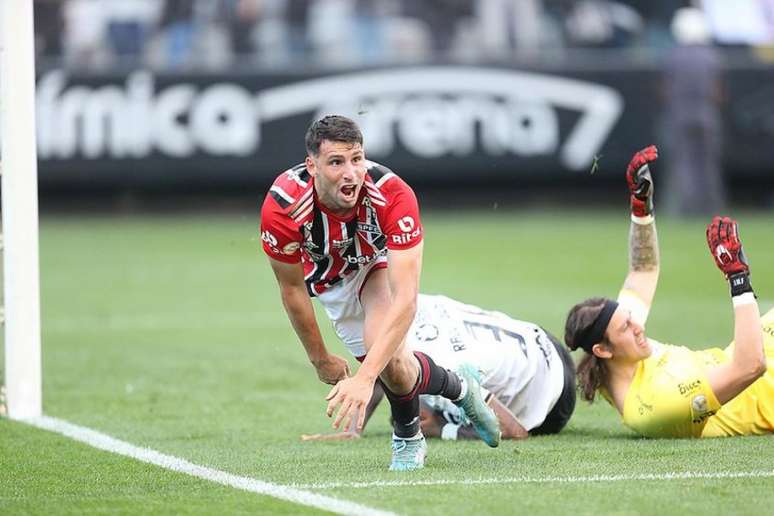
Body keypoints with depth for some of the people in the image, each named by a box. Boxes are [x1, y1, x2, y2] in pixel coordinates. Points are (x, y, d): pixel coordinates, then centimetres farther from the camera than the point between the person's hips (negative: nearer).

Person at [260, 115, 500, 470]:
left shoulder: (393, 196, -40)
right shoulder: (282, 208, -36)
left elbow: (405, 300, -43)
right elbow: (292, 289, -16)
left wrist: (365, 378, -51)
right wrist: (320, 359, -6)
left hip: (378, 262, -2)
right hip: (327, 278, 2)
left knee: (387, 357, -25)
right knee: (390, 362, -8)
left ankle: (407, 438, 6)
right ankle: (459, 387, 26)